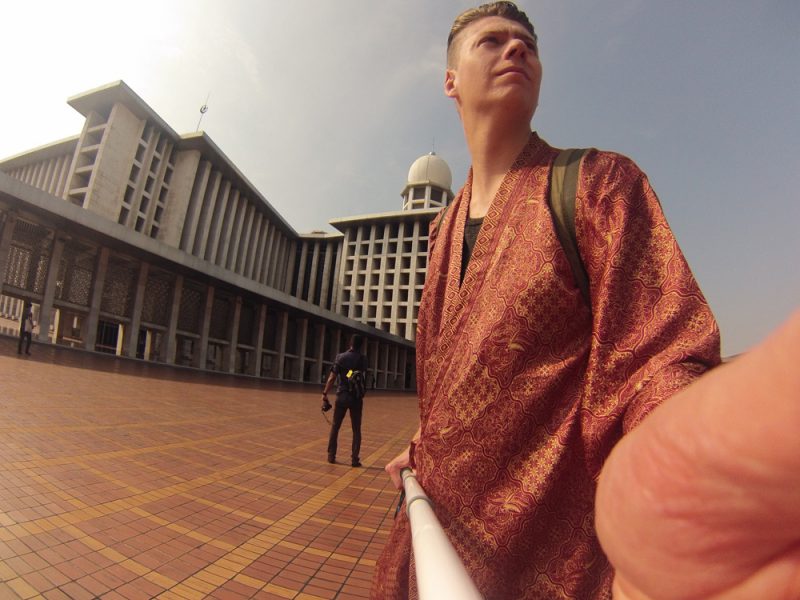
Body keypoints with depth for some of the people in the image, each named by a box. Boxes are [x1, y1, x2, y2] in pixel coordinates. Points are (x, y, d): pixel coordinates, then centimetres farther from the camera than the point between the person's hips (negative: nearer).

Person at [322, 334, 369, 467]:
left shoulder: (341, 357, -3)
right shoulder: (363, 359, 0)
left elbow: (332, 378, -6)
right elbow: (364, 379, -3)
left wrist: (325, 394, -1)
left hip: (342, 396, 0)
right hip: (357, 398, 0)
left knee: (335, 426, 15)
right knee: (356, 429, 9)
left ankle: (331, 456, 19)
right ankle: (354, 459, 6)